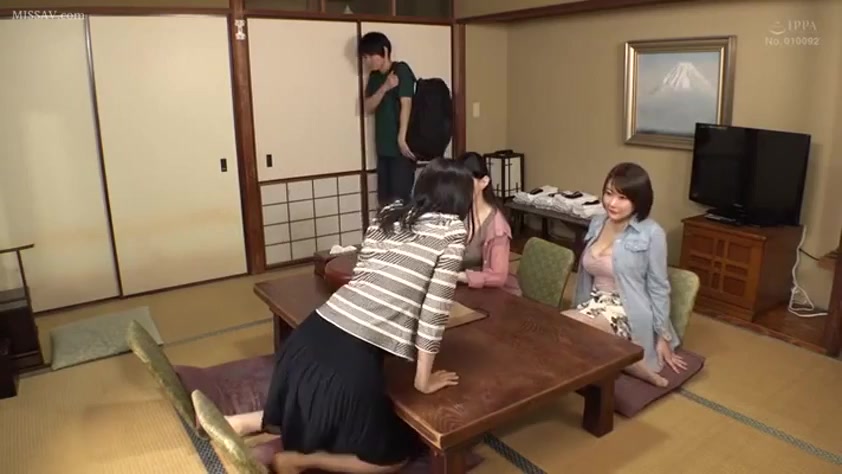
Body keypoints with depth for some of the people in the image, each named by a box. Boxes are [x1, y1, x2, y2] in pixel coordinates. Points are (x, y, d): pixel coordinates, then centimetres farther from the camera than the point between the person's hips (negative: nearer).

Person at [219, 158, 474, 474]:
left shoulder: (388, 214, 16)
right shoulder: (452, 230, -1)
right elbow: (435, 308, -5)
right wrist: (423, 379, 4)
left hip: (311, 335, 7)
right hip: (353, 355, -7)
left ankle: (248, 423, 21)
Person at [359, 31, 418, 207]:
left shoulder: (401, 70, -8)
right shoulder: (374, 76, 13)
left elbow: (406, 103, -17)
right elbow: (368, 107, 3)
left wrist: (402, 137, -26)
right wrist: (384, 88, -13)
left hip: (400, 146, -7)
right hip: (384, 146, 7)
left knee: (400, 198, -7)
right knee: (384, 199, 10)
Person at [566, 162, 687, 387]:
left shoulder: (651, 234, -12)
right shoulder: (597, 223, 7)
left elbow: (659, 288, -7)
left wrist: (663, 337, -4)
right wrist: (578, 307, 20)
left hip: (627, 314, -6)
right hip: (594, 304, 6)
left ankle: (635, 364, -13)